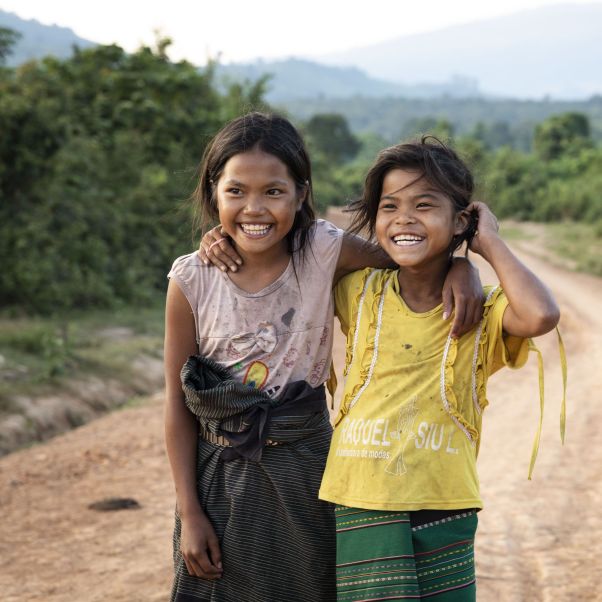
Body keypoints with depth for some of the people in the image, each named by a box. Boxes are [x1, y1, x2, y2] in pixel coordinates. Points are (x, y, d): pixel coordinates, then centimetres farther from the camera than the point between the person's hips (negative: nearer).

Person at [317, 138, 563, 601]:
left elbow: (540, 316, -25)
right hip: (363, 506, 1)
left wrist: (490, 242, -12)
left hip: (445, 510, -1)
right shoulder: (360, 293, 4)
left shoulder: (481, 311, -4)